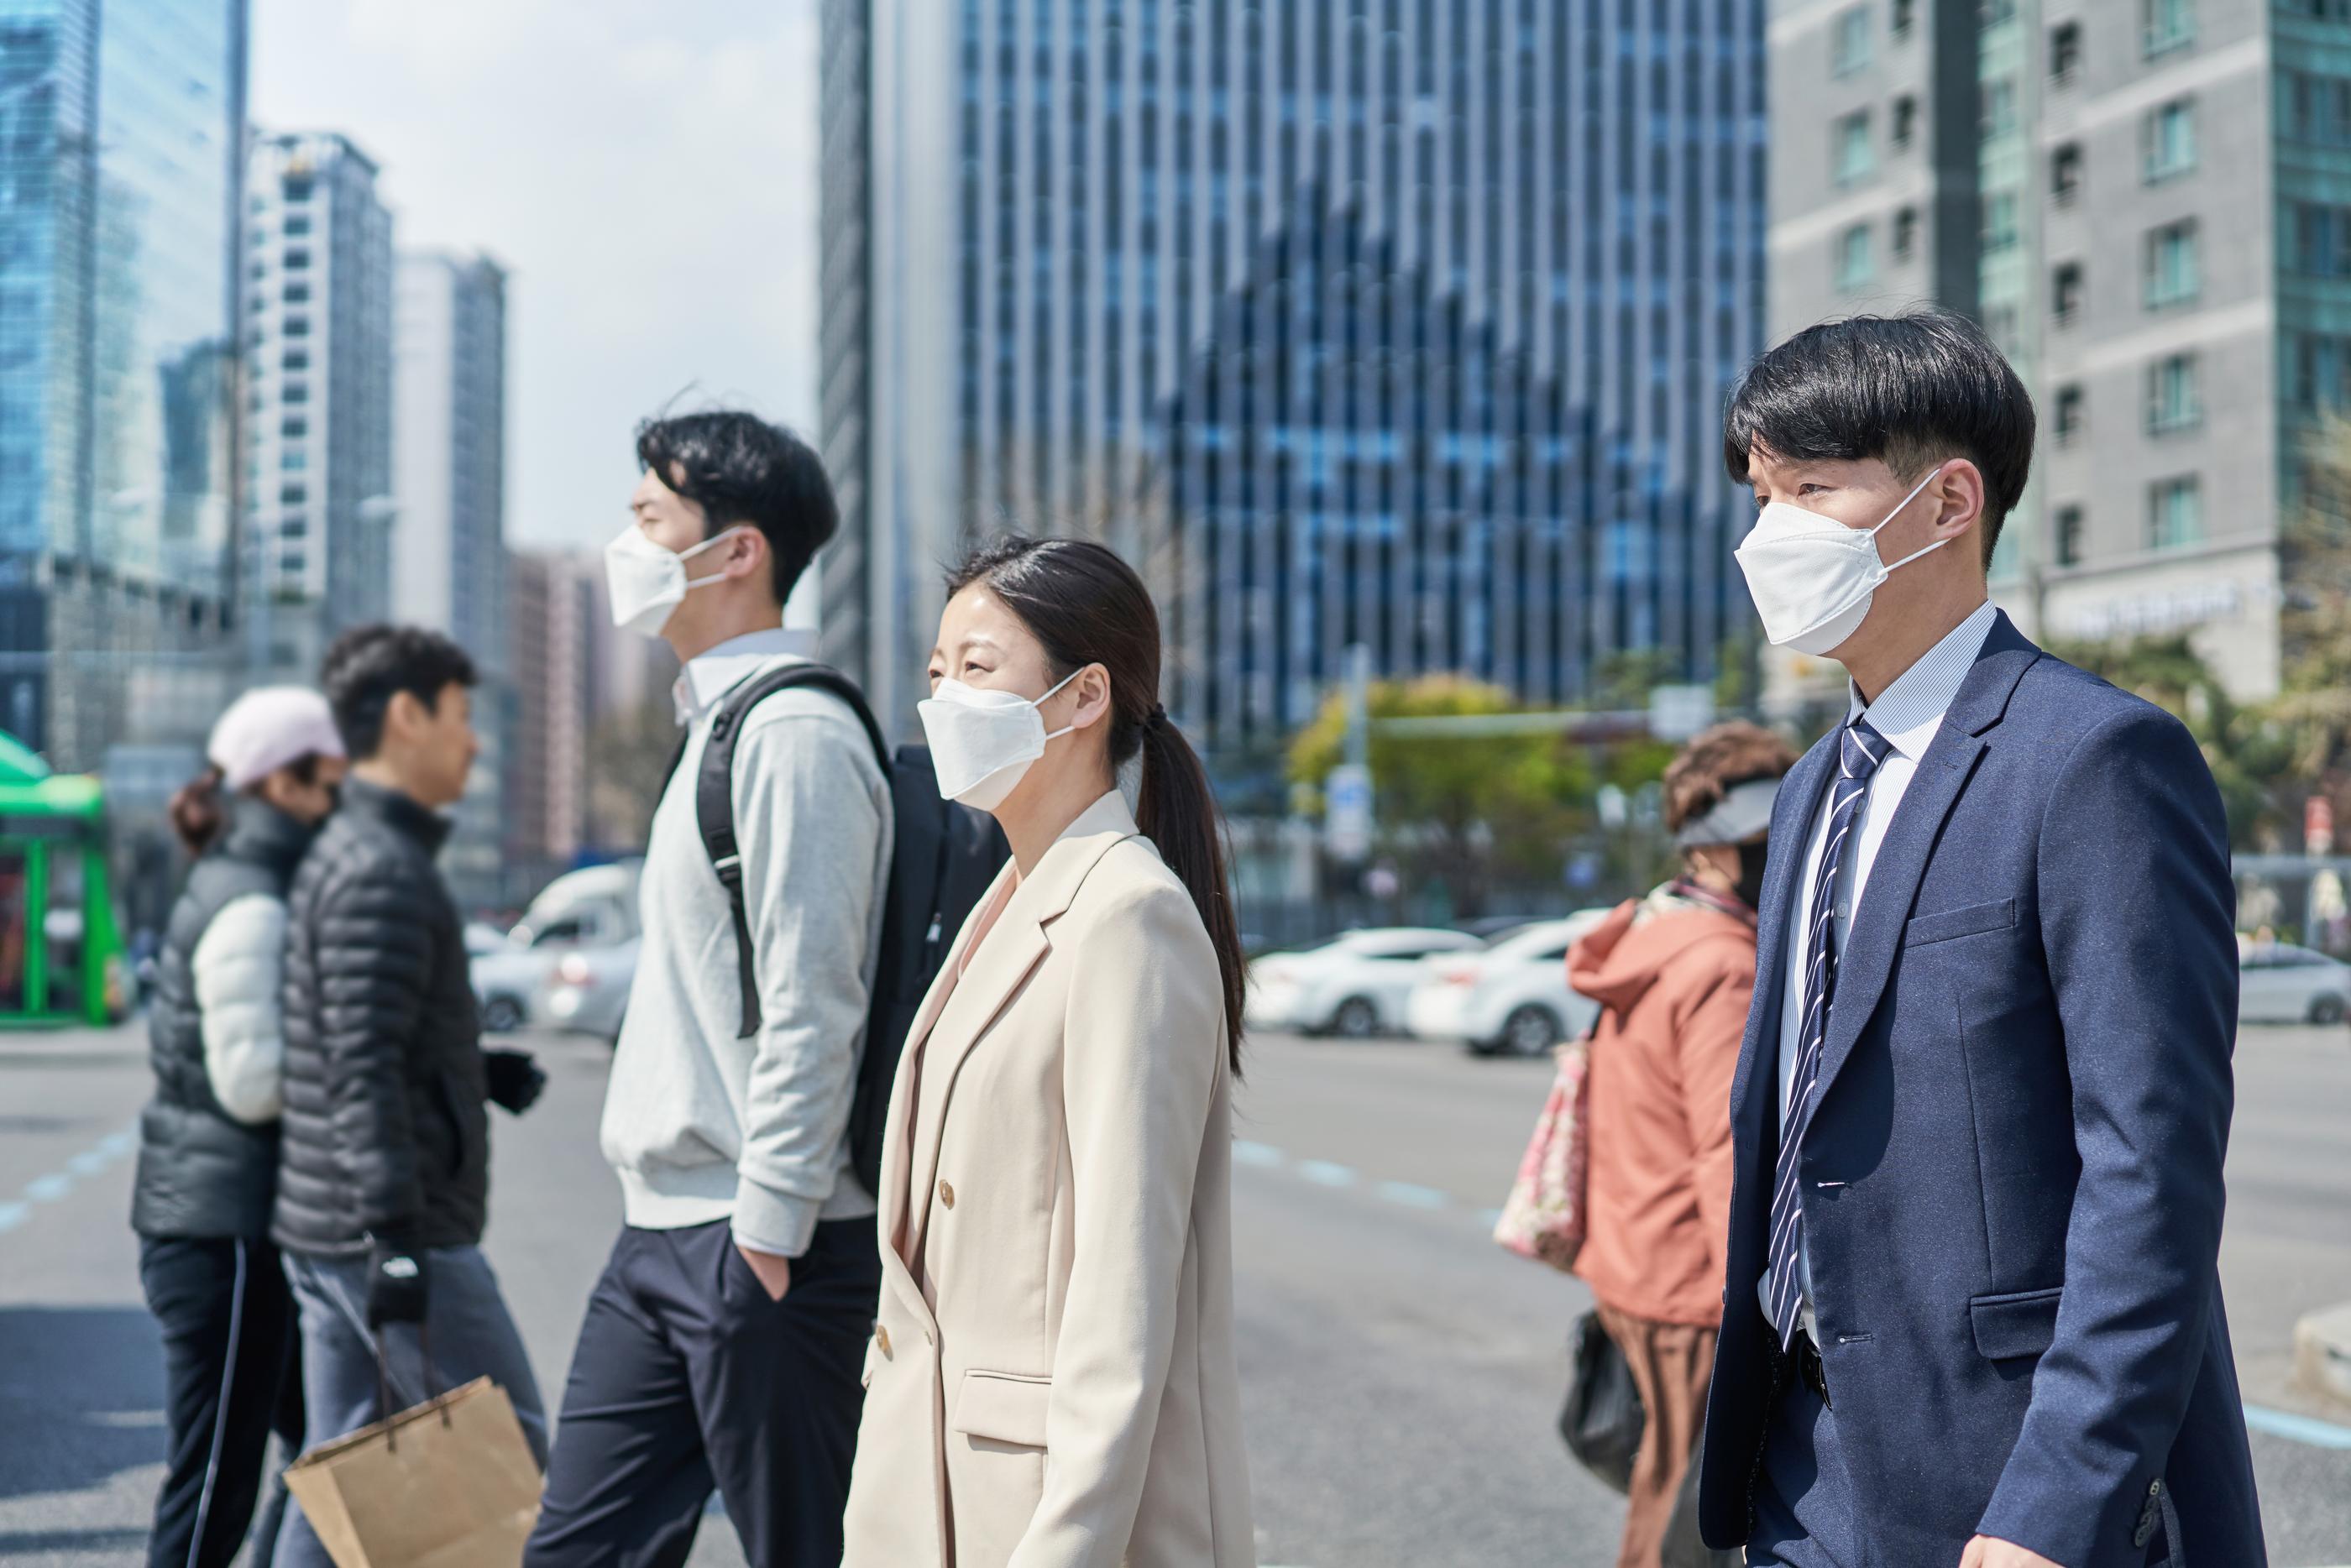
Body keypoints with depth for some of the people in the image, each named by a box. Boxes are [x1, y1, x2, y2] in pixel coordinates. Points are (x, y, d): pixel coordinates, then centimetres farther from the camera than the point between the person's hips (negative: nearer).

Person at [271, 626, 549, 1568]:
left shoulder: (346, 855, 18)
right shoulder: (381, 872, -14)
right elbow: (362, 1072, -21)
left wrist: (478, 1073, 11)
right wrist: (395, 1236, -24)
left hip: (324, 1234, 10)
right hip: (394, 1232, -10)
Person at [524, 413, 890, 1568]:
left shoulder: (795, 734, -14)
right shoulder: (717, 724, 17)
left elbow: (810, 1012, -20)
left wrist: (766, 1234, -20)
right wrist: (681, 1226, 18)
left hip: (759, 1249, -10)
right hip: (661, 1234, 10)